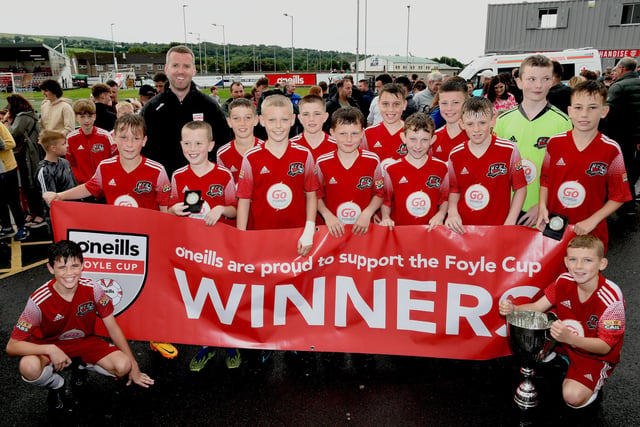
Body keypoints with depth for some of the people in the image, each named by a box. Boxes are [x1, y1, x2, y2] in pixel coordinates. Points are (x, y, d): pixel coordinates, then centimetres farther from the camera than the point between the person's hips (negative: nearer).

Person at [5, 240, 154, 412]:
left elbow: (113, 328, -9)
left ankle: (82, 366, 11)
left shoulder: (93, 289, -20)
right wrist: (50, 349, -39)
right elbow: (12, 346, -21)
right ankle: (56, 384, 1)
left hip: (84, 341, 2)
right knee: (29, 367, -37)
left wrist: (133, 367, -6)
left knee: (123, 366, -23)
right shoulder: (39, 301, -25)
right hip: (49, 345, -2)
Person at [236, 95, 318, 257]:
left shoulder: (304, 155, -1)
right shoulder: (251, 158, -3)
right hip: (259, 235, 0)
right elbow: (244, 199, 0)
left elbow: (311, 196, 3)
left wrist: (309, 232, -7)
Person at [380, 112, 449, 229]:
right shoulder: (392, 170, 0)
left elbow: (445, 198, 15)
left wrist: (440, 215, -2)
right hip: (400, 230, -1)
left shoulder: (441, 168, 5)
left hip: (431, 229, 1)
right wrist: (385, 218, -8)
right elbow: (386, 201, 8)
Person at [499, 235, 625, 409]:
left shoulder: (611, 297, -27)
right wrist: (513, 309, -30)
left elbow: (605, 346, -26)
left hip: (596, 354, -5)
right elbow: (537, 307, -7)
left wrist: (569, 338, -45)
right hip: (565, 338, 5)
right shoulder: (564, 281, -13)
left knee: (573, 397, -27)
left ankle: (592, 382, 7)